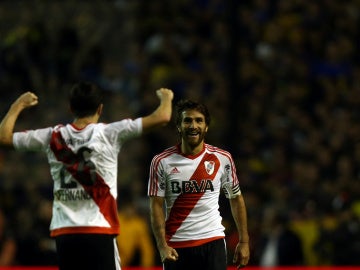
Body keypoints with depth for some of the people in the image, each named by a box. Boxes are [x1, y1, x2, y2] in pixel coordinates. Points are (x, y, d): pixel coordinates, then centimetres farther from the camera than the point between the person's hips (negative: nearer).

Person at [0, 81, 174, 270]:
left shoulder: (53, 137, 5)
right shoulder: (108, 134, -3)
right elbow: (161, 118, -3)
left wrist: (18, 105, 30)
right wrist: (166, 98, 19)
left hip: (63, 234, 4)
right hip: (99, 233, -4)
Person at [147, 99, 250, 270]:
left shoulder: (222, 159, 2)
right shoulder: (162, 162, -1)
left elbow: (236, 198, 11)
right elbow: (156, 206, -3)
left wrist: (244, 242, 8)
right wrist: (162, 246, -13)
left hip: (212, 242, 0)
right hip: (176, 246, 0)